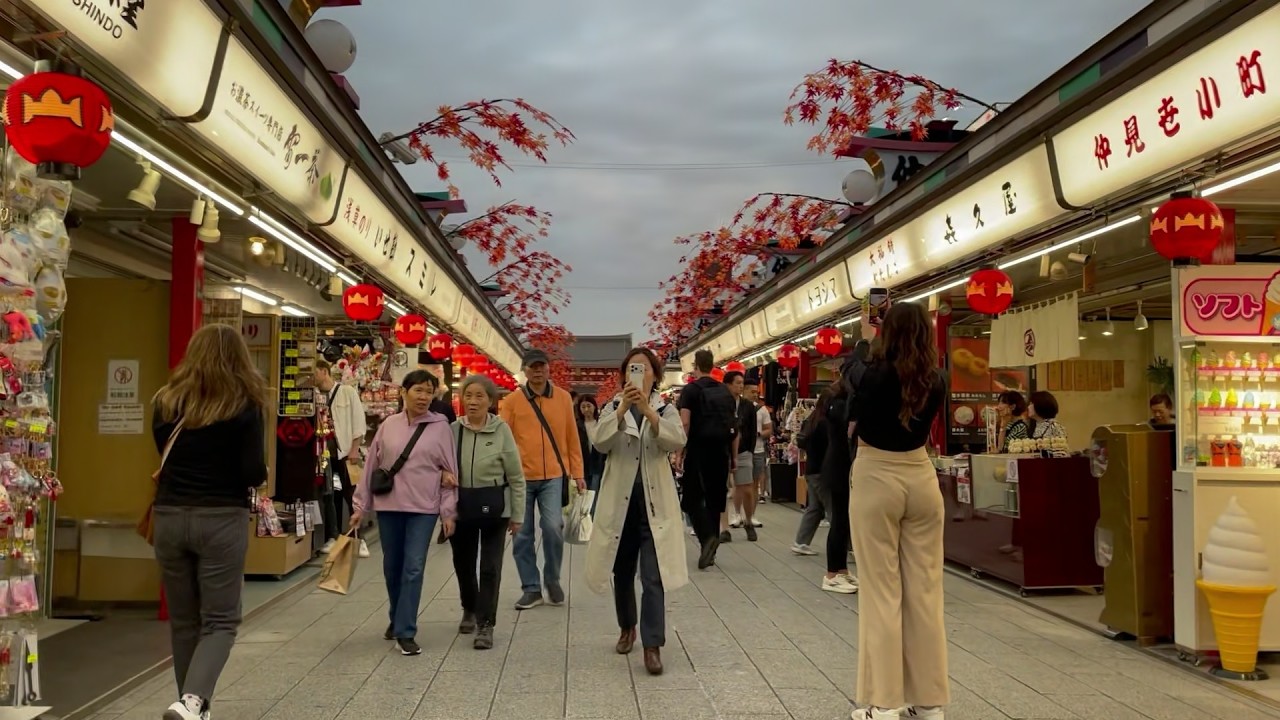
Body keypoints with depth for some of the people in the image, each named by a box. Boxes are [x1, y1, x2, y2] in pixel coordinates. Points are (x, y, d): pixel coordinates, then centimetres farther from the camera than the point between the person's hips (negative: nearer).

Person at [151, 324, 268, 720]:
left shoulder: (166, 402, 5)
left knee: (183, 621, 15)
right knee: (220, 620, 4)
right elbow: (254, 473, -9)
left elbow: (165, 457, 14)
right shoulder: (245, 404, -6)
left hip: (169, 517, 4)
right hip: (222, 519, -3)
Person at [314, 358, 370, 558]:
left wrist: (354, 450, -10)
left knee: (353, 496, 0)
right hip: (326, 453, 4)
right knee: (330, 497, 7)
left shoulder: (348, 392, -2)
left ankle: (359, 539, 5)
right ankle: (332, 538, 15)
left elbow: (359, 422, -5)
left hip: (345, 452, -4)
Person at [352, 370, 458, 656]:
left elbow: (450, 471, -1)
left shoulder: (440, 427, -3)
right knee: (392, 566, 14)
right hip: (388, 506, 3)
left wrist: (448, 511, -3)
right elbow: (371, 467, 7)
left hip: (423, 508, -2)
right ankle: (397, 619, 35)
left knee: (413, 568, -5)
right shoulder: (388, 426, 2)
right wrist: (361, 506, 7)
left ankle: (406, 632, 0)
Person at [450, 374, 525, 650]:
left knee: (490, 566, -3)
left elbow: (516, 476, -3)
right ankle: (470, 610, 41)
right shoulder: (453, 430, -3)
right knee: (463, 563, 17)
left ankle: (486, 625, 5)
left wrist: (517, 515, -1)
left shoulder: (501, 430, -8)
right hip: (461, 505, 3)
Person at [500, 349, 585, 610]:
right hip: (521, 477, 0)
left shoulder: (563, 397, 5)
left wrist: (577, 473, 6)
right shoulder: (511, 401, 0)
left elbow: (572, 437, 8)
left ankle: (552, 580, 12)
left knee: (553, 527, -11)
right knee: (522, 534, 5)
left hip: (553, 476, 0)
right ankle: (531, 588, 18)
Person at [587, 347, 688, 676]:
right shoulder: (612, 408, 5)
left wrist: (648, 410, -31)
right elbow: (599, 442, -14)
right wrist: (623, 409, -29)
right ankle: (627, 629, 34)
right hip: (620, 500, 2)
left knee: (654, 576, -9)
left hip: (654, 502, -2)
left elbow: (677, 441, -17)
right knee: (622, 572, 14)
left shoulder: (666, 410, 4)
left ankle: (652, 646, -8)